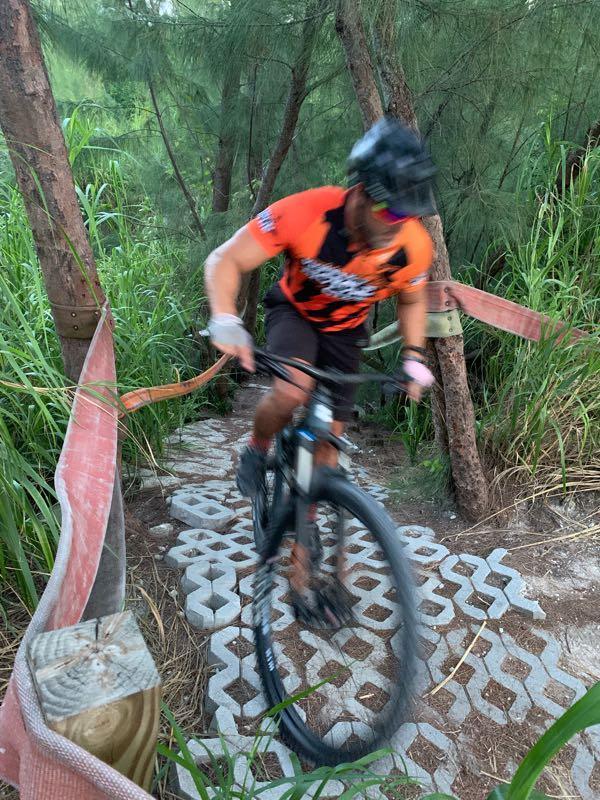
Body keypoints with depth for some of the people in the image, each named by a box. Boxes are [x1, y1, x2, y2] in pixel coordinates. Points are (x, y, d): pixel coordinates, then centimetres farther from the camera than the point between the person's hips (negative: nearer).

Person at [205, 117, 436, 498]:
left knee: (327, 441, 2)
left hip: (344, 331, 3)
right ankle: (257, 449, 2)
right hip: (294, 312, -2)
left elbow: (412, 300, 1)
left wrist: (414, 356, -10)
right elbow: (225, 260, -28)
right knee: (292, 391, -33)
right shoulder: (309, 211, -33)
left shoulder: (415, 247, -23)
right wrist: (225, 319, -44)